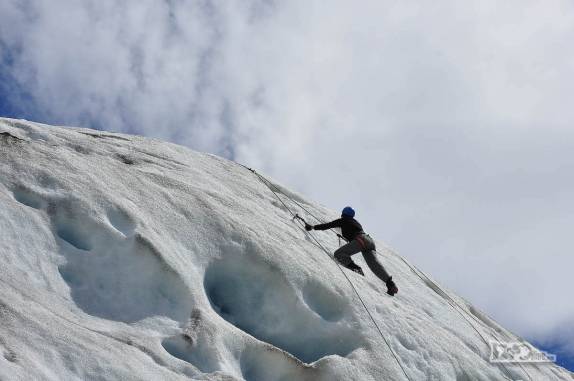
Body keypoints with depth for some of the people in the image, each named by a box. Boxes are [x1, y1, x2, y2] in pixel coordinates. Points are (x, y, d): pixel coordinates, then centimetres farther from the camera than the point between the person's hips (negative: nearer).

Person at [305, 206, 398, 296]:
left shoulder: (343, 220, 15)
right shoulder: (355, 221, 35)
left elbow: (328, 225, 14)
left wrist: (313, 227, 21)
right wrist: (344, 236, 70)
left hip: (361, 240, -7)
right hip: (369, 240, 7)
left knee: (339, 253, -11)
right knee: (374, 263, -5)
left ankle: (355, 268, -32)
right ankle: (390, 283, -20)